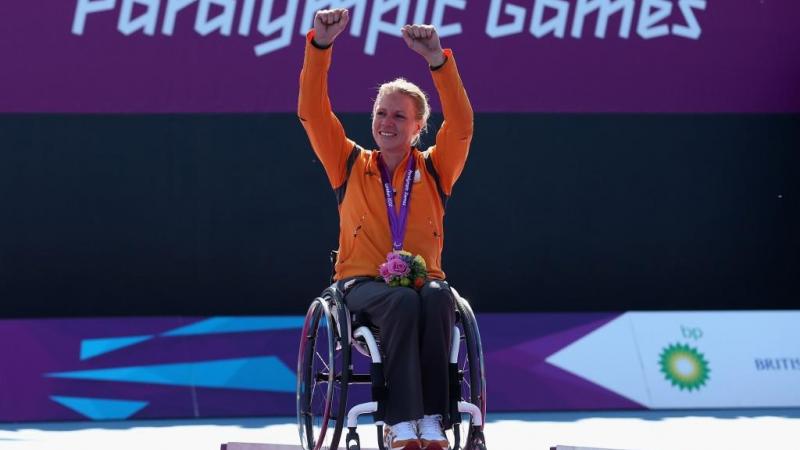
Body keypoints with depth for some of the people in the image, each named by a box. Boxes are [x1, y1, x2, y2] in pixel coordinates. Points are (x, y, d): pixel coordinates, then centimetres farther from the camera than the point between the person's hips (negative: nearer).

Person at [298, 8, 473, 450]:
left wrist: (437, 59, -18)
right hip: (362, 284, -1)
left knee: (437, 297, -36)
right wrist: (320, 45, -12)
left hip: (423, 279, 1)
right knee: (402, 302, -36)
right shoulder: (352, 166, 12)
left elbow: (461, 125, -5)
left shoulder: (434, 170, 12)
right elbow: (313, 113, 1)